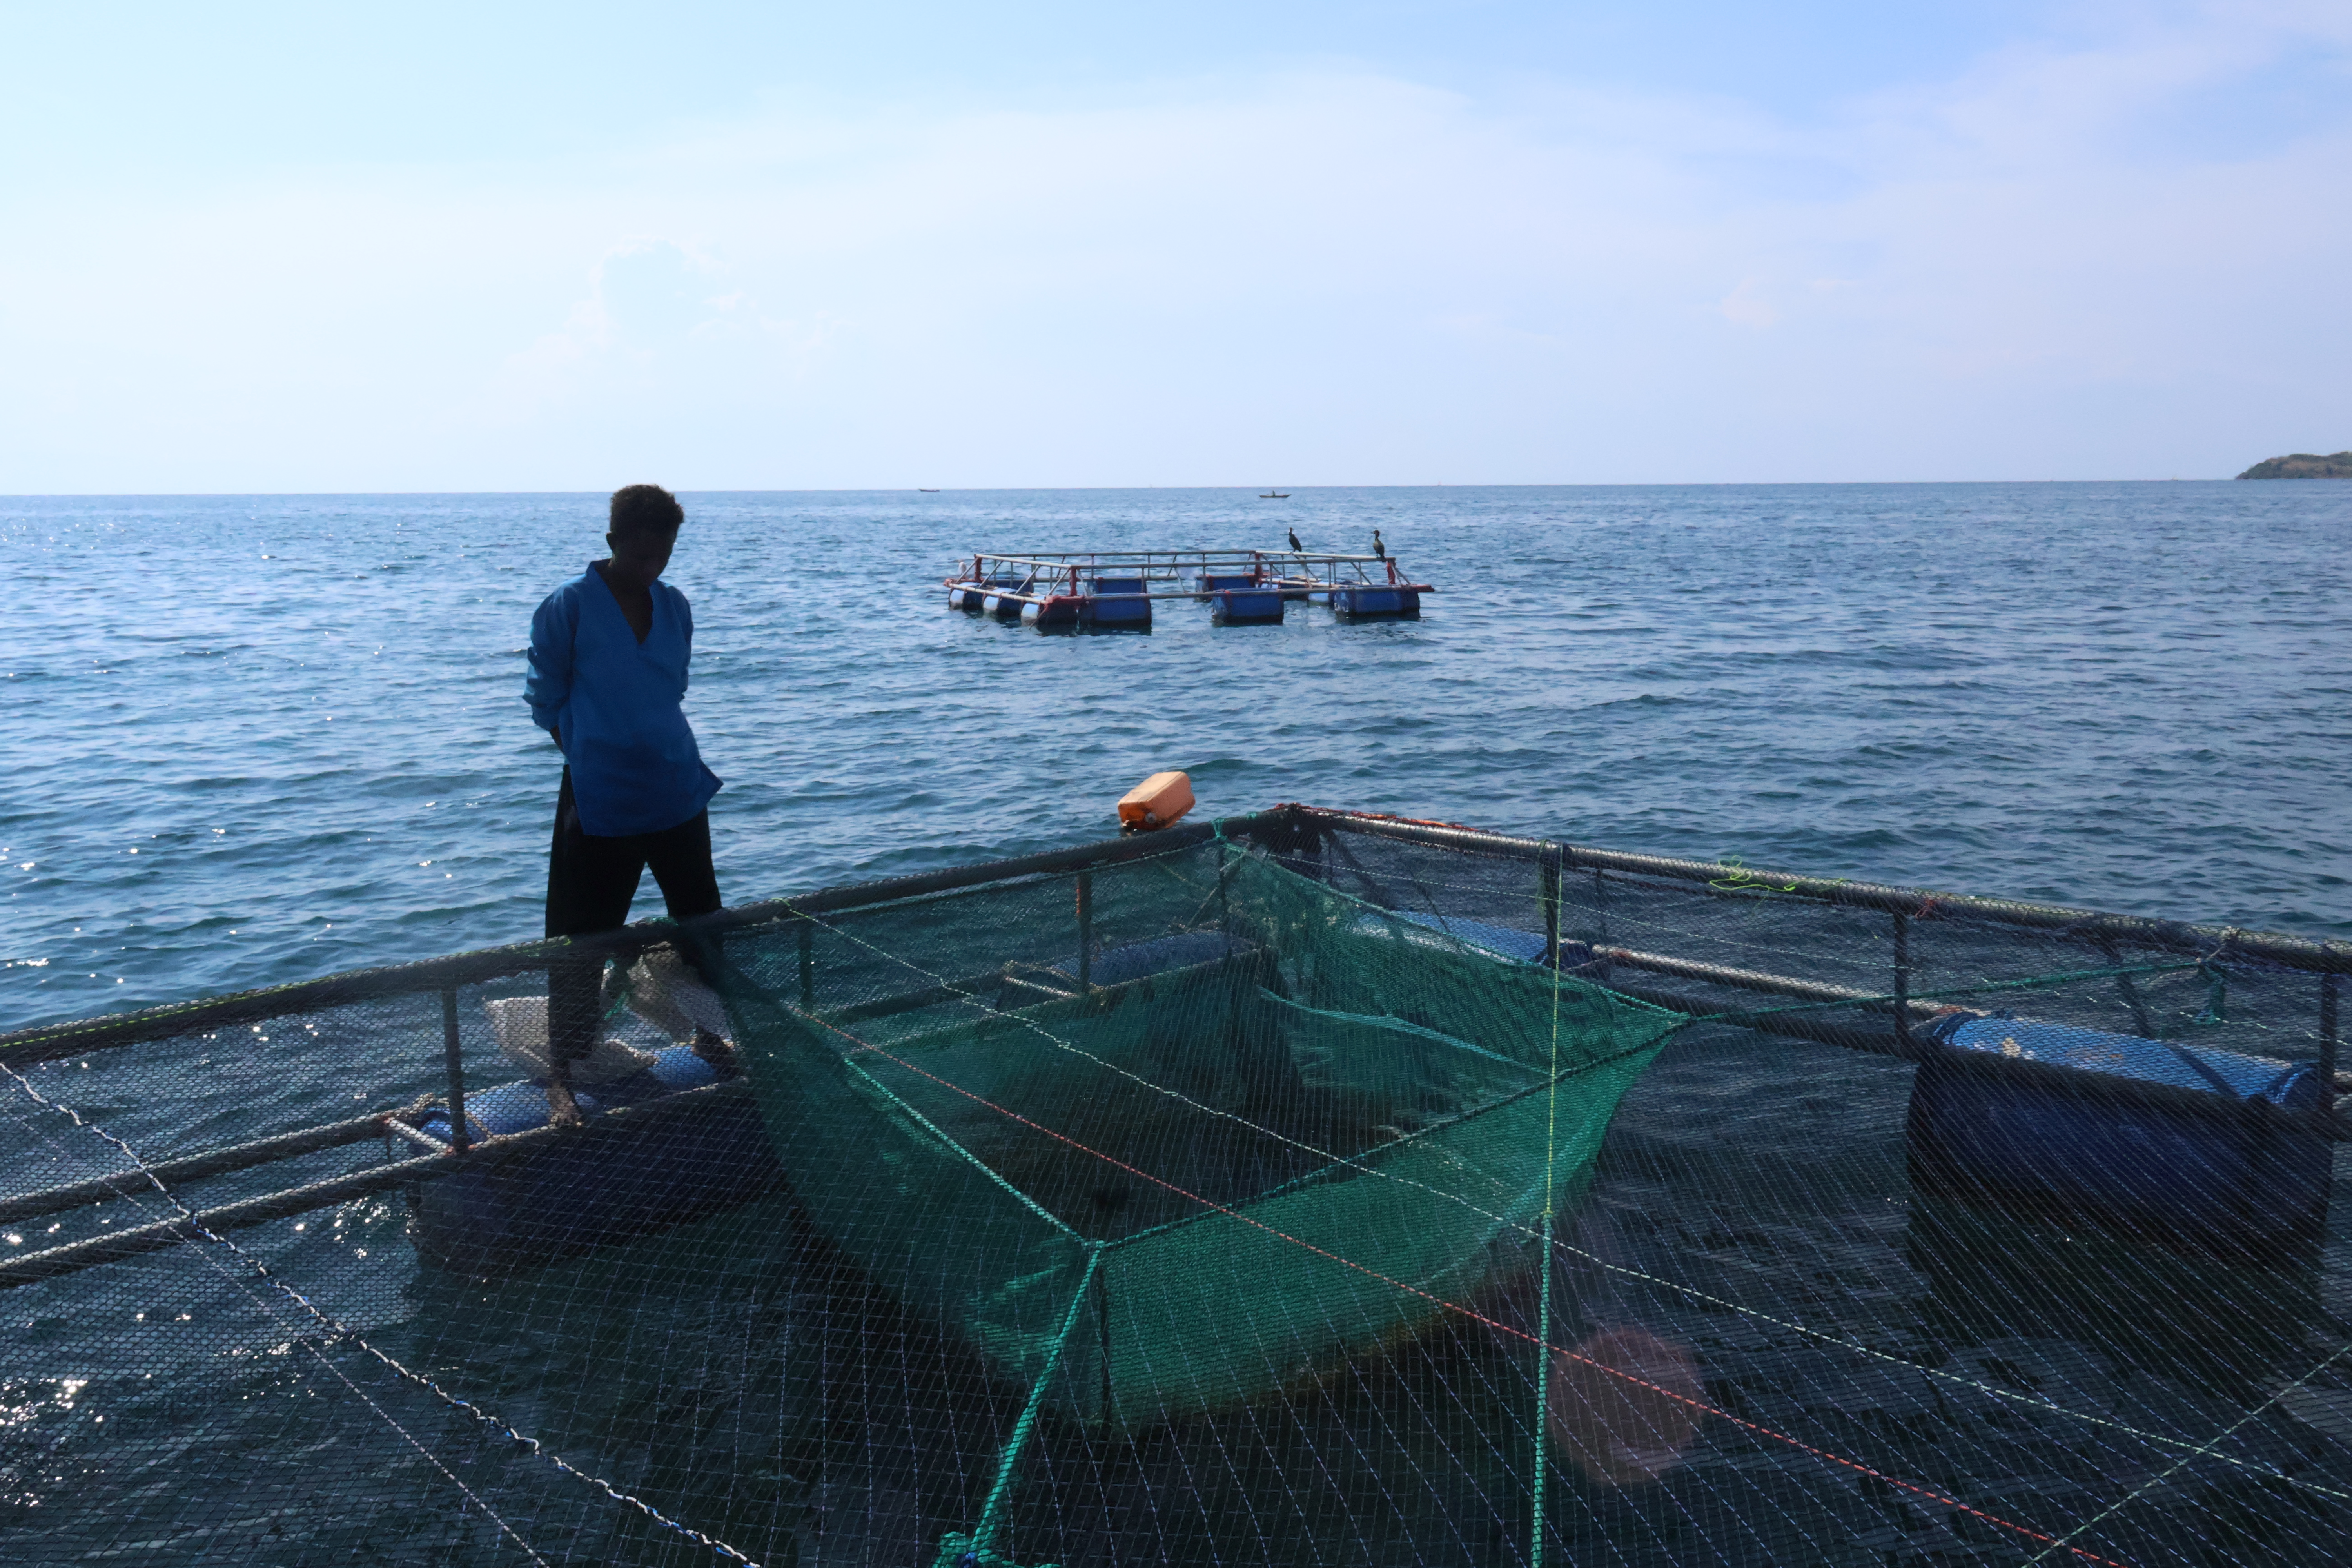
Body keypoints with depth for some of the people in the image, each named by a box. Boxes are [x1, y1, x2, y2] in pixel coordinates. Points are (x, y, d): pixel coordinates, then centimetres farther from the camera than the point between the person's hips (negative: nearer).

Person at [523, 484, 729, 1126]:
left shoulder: (675, 607, 7)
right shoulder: (569, 606, -9)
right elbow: (545, 698, -2)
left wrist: (654, 747, 8)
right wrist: (593, 754, -1)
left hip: (678, 795, 5)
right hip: (599, 802, -5)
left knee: (703, 925, 14)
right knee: (581, 942, 2)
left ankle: (710, 1039, 33)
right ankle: (561, 1074, 12)